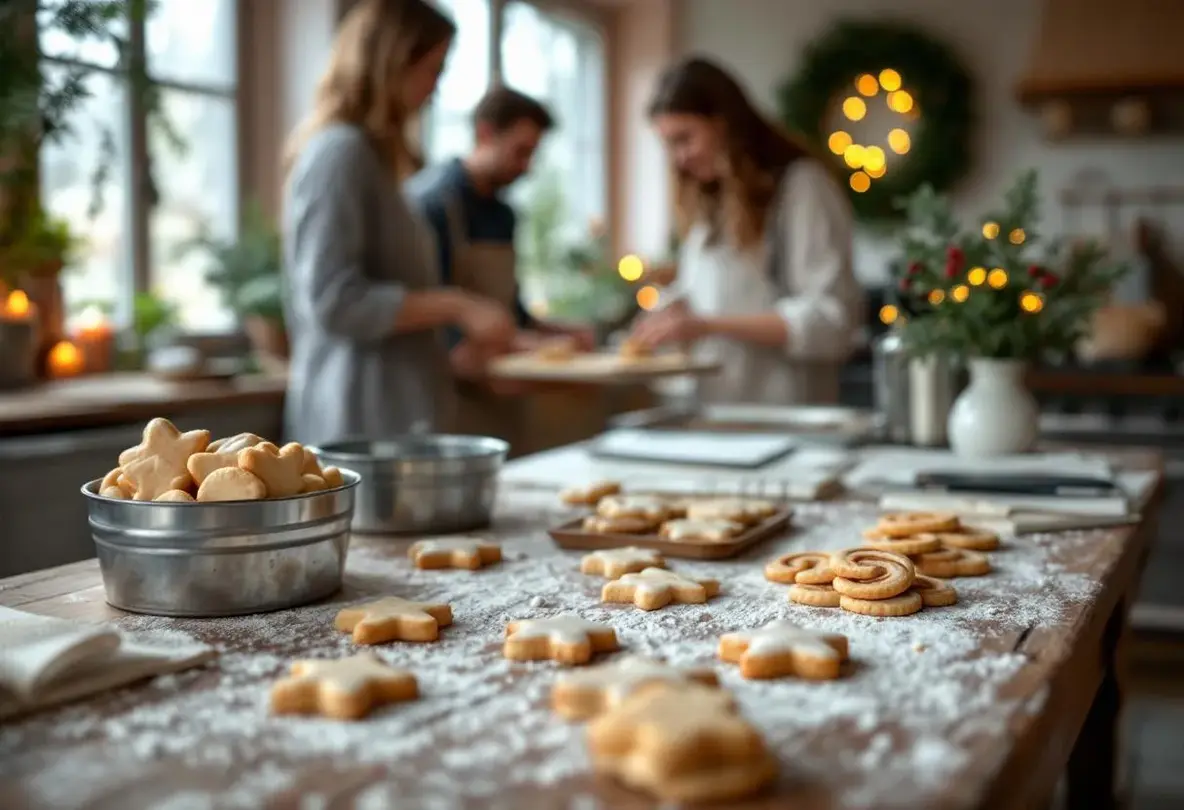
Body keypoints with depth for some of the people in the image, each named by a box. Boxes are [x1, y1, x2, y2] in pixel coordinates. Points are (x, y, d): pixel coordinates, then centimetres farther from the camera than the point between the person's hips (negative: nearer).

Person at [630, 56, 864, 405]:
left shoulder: (802, 186, -8)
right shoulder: (709, 199, 14)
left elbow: (830, 318, -15)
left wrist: (709, 325, -20)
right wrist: (670, 314, -2)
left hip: (781, 410, -6)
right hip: (712, 404, 6)